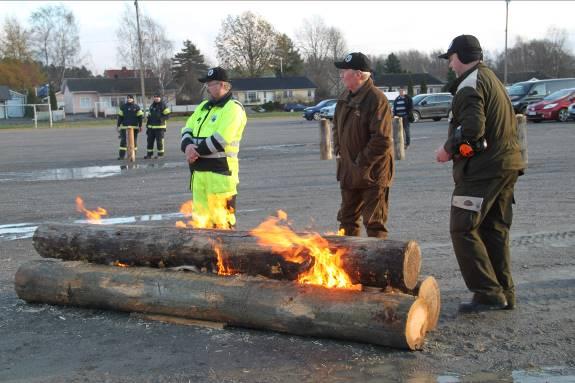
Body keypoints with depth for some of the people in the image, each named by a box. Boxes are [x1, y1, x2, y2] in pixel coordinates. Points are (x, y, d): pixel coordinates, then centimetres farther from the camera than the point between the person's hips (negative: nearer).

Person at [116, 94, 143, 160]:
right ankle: (121, 155, -1)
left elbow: (140, 117, 6)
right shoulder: (123, 106, 8)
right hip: (124, 127, 1)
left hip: (134, 127, -1)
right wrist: (118, 126, 6)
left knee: (134, 141, 4)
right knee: (123, 141, -3)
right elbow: (120, 117, 9)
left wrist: (140, 126, 3)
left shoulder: (136, 107, 5)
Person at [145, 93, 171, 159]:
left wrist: (161, 118, -22)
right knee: (150, 140, 7)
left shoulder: (163, 105, -4)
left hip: (160, 127, -7)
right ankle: (149, 154, 14)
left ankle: (160, 154, 6)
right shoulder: (152, 106, 17)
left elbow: (167, 115, -8)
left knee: (159, 141, -3)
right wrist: (147, 124, 20)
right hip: (151, 127, 7)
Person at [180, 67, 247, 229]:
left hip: (220, 170, -8)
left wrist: (196, 151, -12)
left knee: (221, 221, -7)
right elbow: (187, 129, 14)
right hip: (198, 169, 9)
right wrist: (188, 146, -8)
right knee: (200, 216, 14)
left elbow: (220, 139, -19)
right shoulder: (204, 106, 19)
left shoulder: (233, 108, -9)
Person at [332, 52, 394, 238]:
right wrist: (338, 151, 10)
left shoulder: (376, 99, -19)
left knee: (374, 223, 0)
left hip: (372, 174, -9)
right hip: (348, 171, 9)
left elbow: (382, 140, -23)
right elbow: (336, 126, 23)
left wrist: (362, 163, -19)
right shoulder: (345, 97, 9)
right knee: (347, 218, 19)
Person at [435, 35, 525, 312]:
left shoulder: (470, 84, -11)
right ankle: (504, 294, 19)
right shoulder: (493, 80, 20)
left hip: (482, 169, -10)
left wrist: (448, 149, -8)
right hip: (507, 164, 10)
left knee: (463, 229, -6)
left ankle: (488, 293, -8)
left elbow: (471, 128, -24)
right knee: (494, 231, 14)